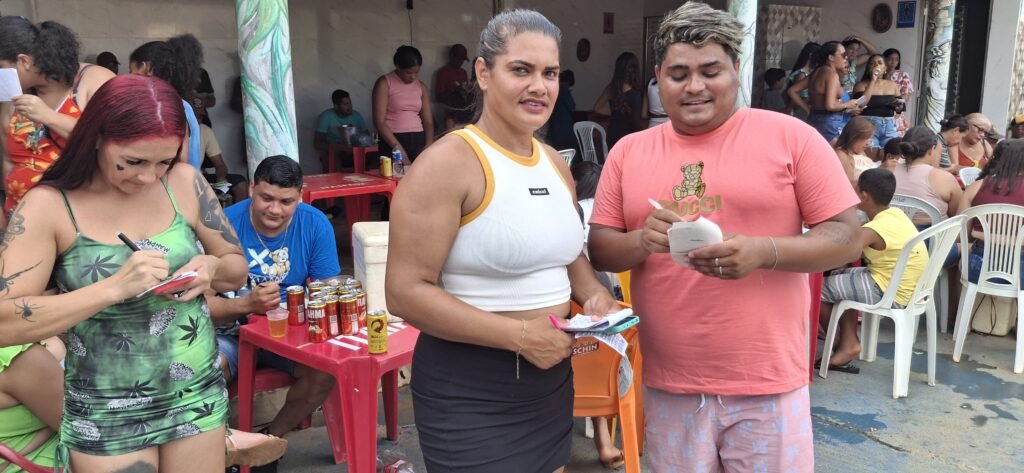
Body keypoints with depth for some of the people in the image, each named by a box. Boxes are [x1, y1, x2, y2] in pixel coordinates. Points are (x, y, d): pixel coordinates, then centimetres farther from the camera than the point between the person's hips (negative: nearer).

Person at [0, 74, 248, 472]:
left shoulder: (185, 184, -5)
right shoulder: (49, 206, -12)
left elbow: (238, 269, 7)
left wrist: (212, 266, -15)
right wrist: (114, 288, -27)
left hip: (198, 396, 3)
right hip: (106, 417, -2)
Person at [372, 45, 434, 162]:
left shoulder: (421, 87, 13)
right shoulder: (385, 83, -1)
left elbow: (428, 120, 11)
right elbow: (379, 121, -9)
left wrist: (429, 146, -8)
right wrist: (398, 148, -17)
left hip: (418, 141, 4)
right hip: (393, 142, -4)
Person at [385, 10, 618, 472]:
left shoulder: (555, 163, 7)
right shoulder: (449, 162, -16)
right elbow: (407, 292, -21)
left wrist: (593, 294, -1)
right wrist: (519, 334, -22)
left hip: (552, 380, 8)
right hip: (469, 392, -7)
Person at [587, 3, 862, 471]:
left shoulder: (791, 137, -3)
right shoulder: (628, 151, 6)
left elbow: (845, 238, -3)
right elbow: (599, 249, 7)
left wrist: (763, 251, -21)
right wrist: (641, 241, -15)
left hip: (767, 381, -2)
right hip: (669, 383, 3)